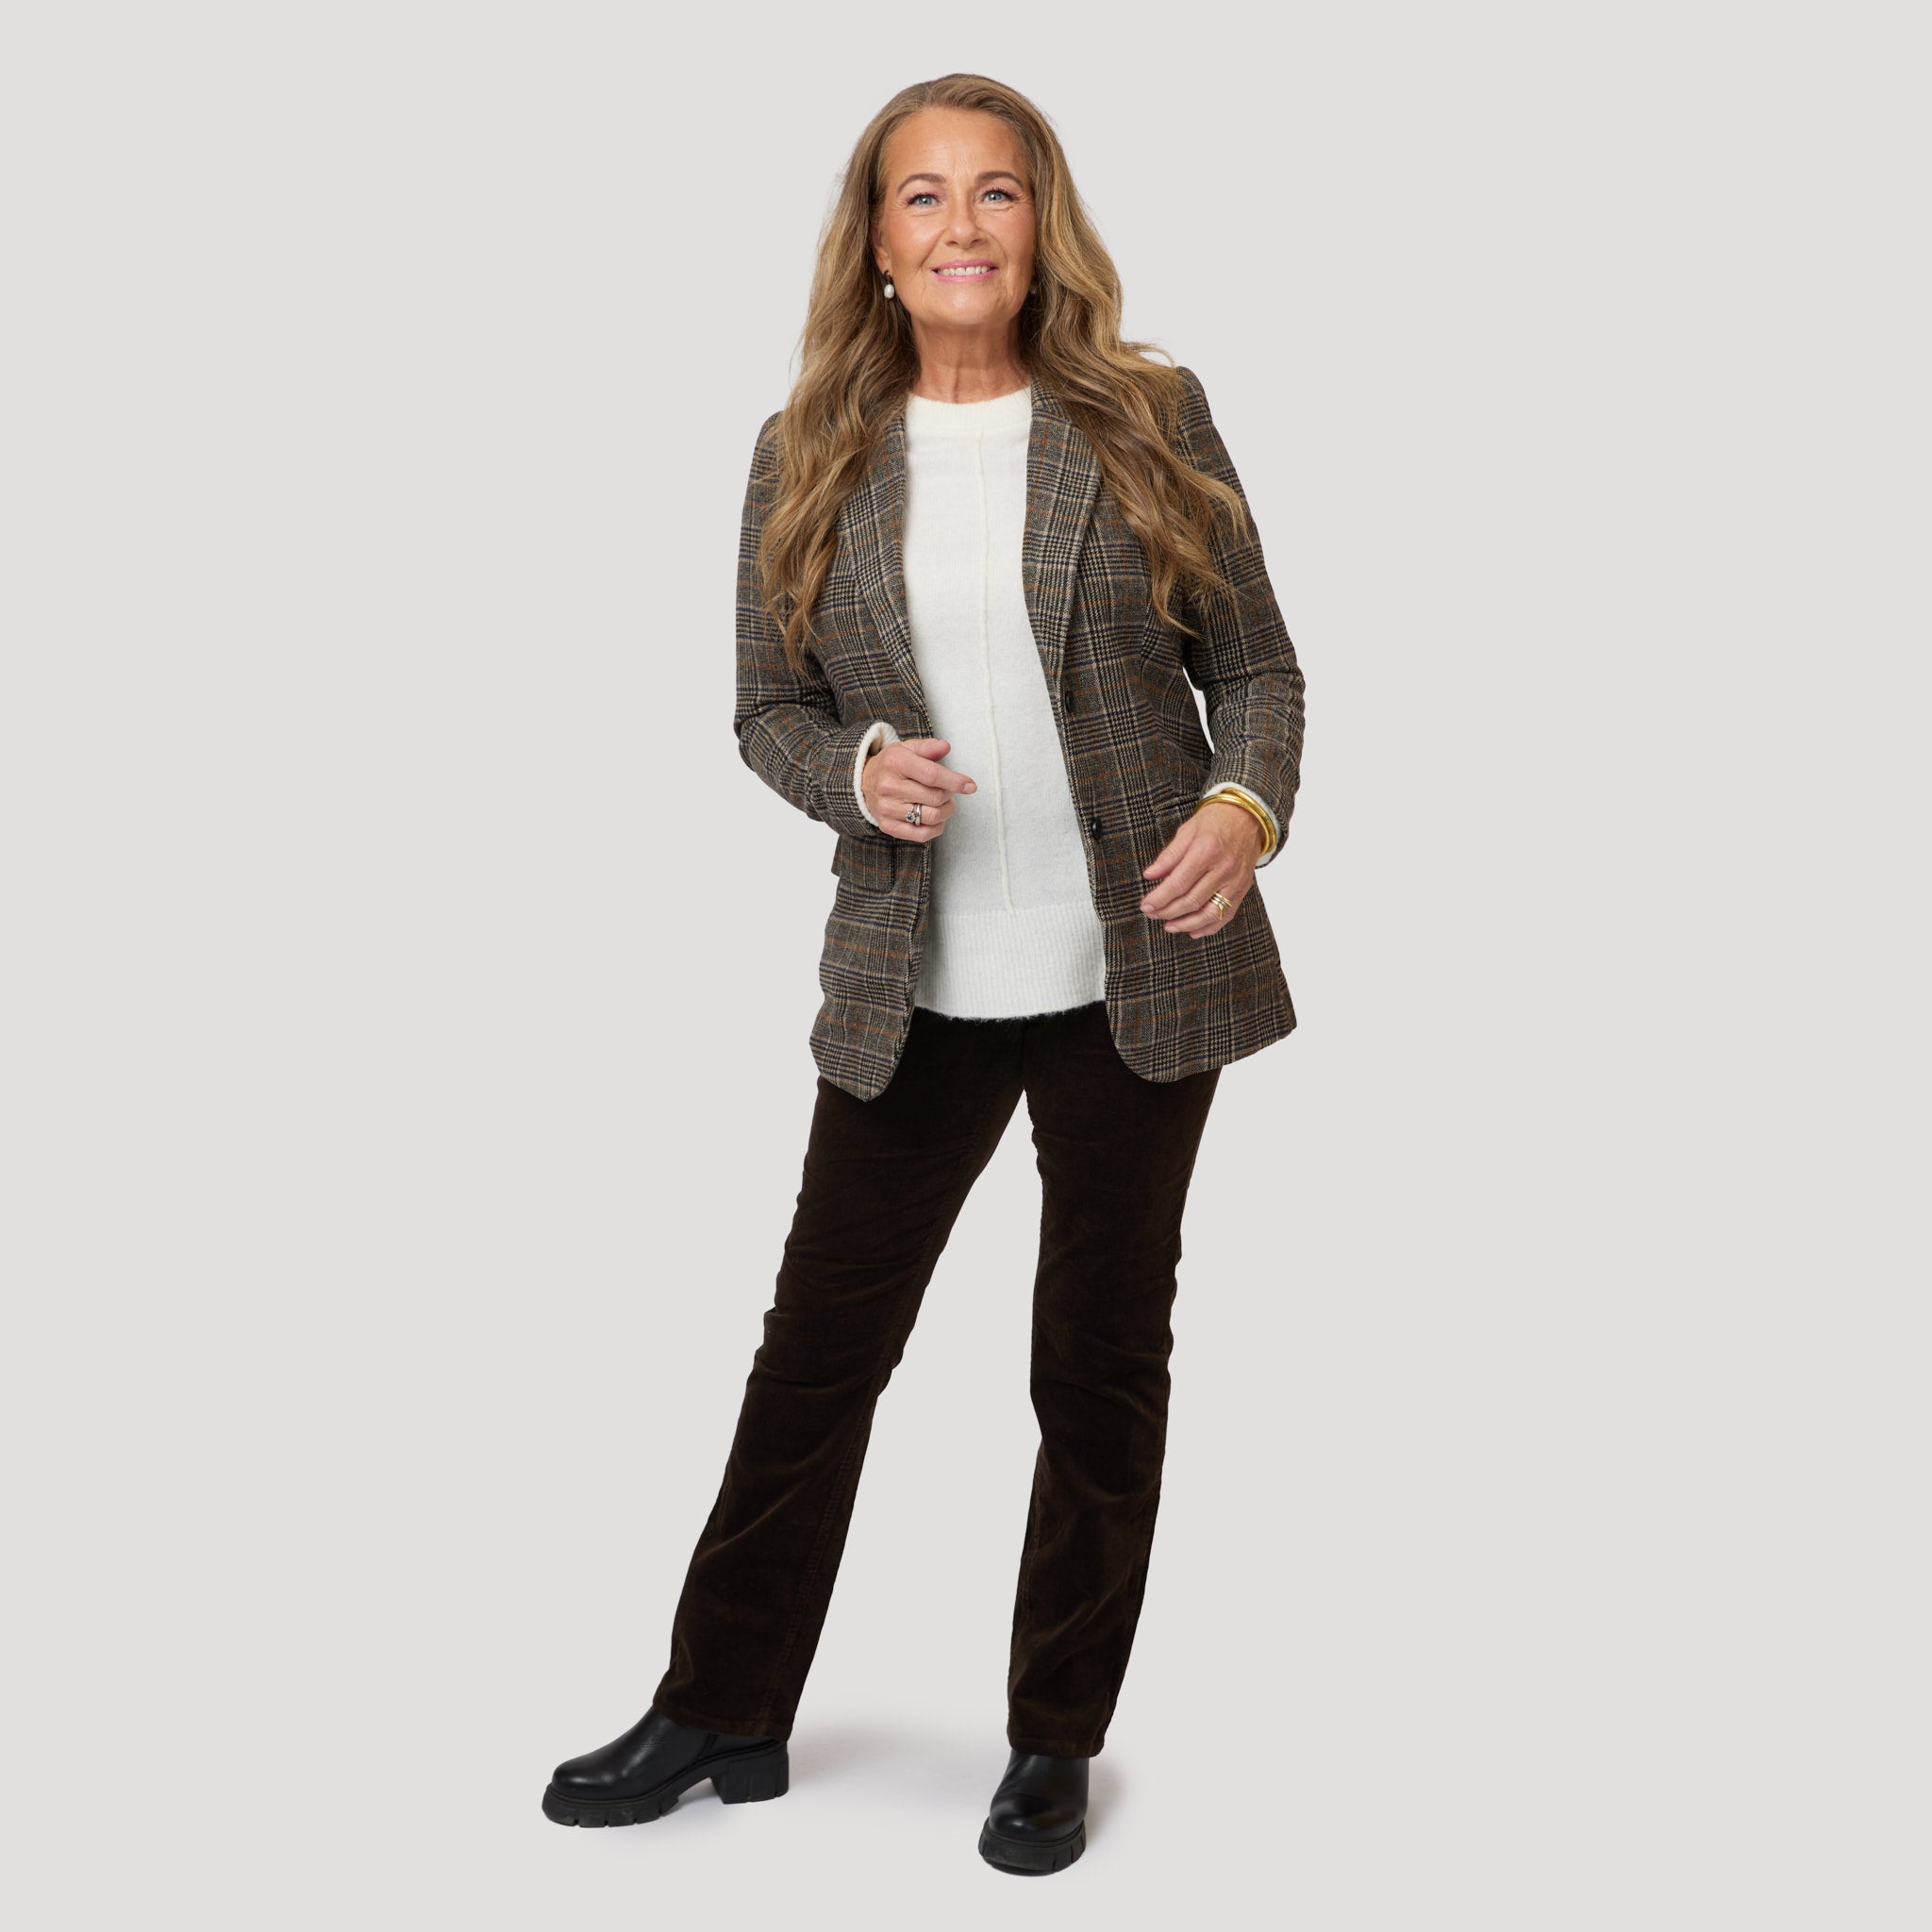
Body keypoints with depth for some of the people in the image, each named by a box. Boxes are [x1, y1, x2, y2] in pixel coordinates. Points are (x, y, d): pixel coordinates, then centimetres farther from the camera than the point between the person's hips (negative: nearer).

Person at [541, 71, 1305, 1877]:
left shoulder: (1147, 420, -1)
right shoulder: (805, 457, 3)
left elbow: (1256, 663, 3)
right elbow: (767, 708, 8)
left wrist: (1245, 807, -17)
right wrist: (857, 772, -13)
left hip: (1137, 977, -1)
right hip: (914, 988, 1)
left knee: (1102, 1358, 10)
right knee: (819, 1342, 9)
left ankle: (1056, 1743, 28)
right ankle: (724, 1711, 29)